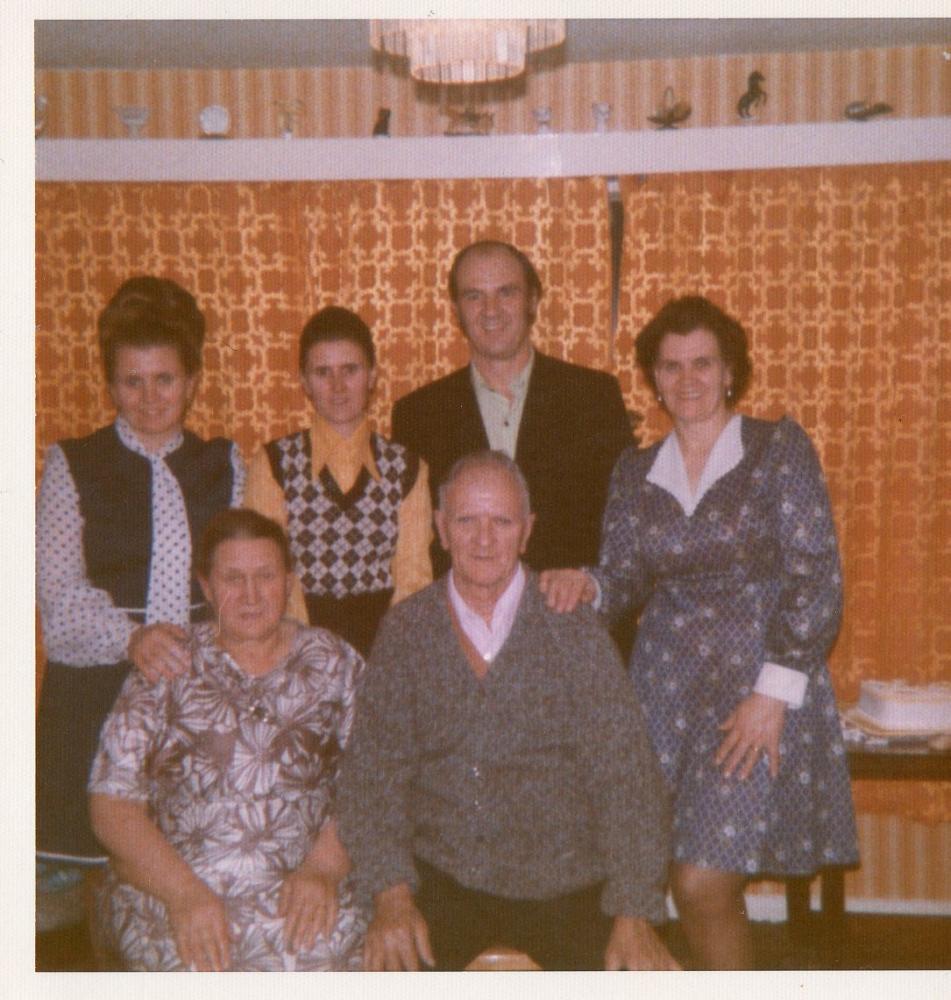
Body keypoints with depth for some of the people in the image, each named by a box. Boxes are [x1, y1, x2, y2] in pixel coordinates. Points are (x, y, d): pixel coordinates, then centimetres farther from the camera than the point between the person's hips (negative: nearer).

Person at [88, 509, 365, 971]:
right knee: (195, 960, -31)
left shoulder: (336, 664, 11)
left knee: (324, 947, -29)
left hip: (300, 891, 1)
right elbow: (112, 803, 1)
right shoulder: (164, 671, 8)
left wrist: (323, 867, -13)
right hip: (163, 884, -1)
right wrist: (185, 893, -13)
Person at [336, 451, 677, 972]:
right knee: (386, 967, -23)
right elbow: (371, 769, 0)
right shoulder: (405, 630, 3)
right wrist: (391, 893, -14)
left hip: (563, 881, 0)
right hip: (440, 875, 1)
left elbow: (624, 772, -4)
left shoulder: (572, 627, 0)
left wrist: (634, 914, -14)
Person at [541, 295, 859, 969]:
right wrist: (585, 584, -13)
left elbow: (816, 579, -6)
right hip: (666, 690, 4)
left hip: (762, 688, -3)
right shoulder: (635, 473, 11)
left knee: (703, 883, -10)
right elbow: (624, 584, 9)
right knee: (692, 888, 3)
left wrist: (774, 692, -13)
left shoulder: (780, 447, 0)